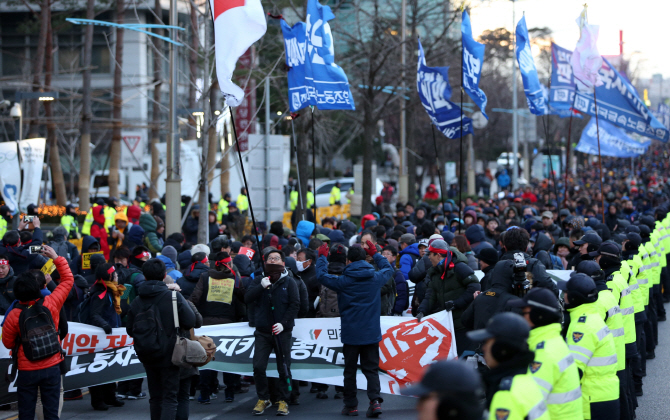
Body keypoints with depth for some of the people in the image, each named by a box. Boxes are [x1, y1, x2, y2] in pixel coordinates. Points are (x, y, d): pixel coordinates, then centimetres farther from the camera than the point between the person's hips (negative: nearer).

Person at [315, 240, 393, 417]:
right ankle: (375, 400, -12)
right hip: (372, 333, 2)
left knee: (350, 370, 10)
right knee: (371, 368, 7)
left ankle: (351, 405, 14)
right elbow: (388, 269, 20)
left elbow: (321, 275, 1)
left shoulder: (343, 281, -10)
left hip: (350, 334, -2)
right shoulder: (376, 277, -2)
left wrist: (322, 256, 15)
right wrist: (375, 253, 31)